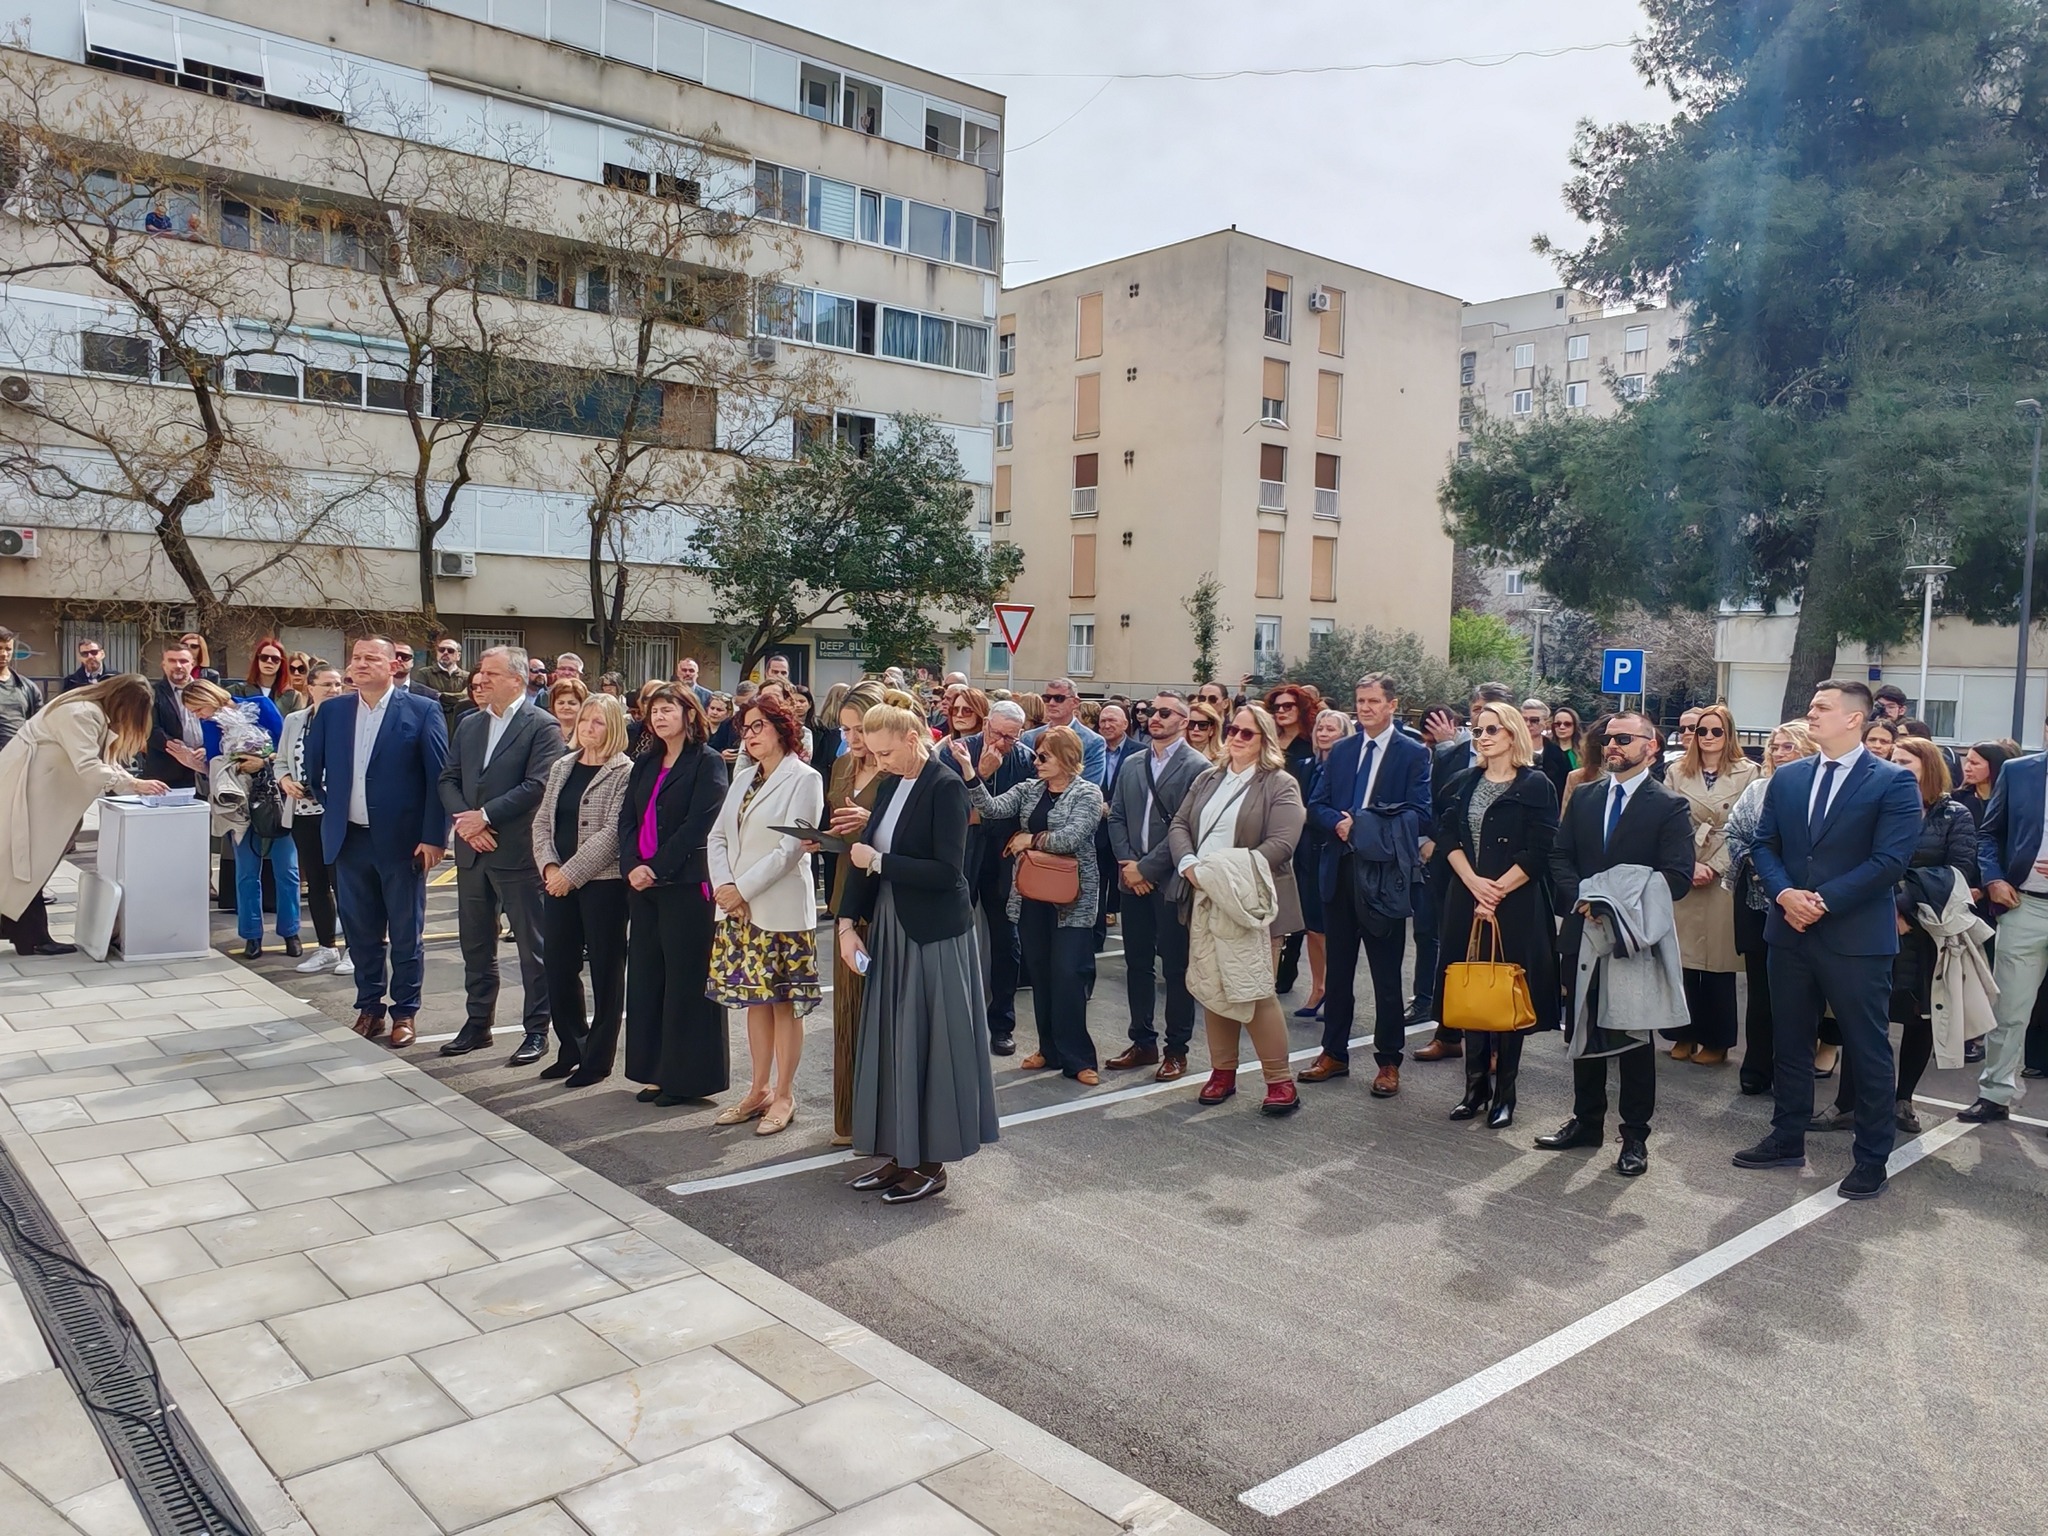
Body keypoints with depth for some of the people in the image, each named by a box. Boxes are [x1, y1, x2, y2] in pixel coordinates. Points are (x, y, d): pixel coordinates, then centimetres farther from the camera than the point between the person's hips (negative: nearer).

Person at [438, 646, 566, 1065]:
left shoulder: (542, 726, -7)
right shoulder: (468, 725, 13)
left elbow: (537, 786, -16)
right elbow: (448, 779, 10)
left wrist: (485, 816, -16)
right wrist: (464, 820, -7)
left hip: (518, 853, -6)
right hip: (472, 851, 7)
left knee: (532, 944, 2)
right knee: (475, 943, 15)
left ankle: (537, 1030, 11)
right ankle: (478, 1023, 27)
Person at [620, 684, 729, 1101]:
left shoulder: (707, 762, -5)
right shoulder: (645, 764, 15)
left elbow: (697, 825, -14)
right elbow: (627, 819, 9)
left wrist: (658, 868, -17)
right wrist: (632, 865, -8)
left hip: (686, 883, -7)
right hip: (642, 883, 7)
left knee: (685, 978, -2)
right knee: (646, 975, 10)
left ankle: (687, 1077, 7)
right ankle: (656, 1071, 20)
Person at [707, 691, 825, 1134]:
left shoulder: (804, 779, -8)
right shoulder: (743, 778, 14)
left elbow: (791, 847, -15)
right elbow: (718, 836, 9)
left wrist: (743, 888, -15)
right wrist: (723, 884, -7)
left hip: (781, 909, -7)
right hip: (737, 907, 7)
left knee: (783, 1002, 1)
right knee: (754, 1000, 12)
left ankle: (783, 1096, 10)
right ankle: (759, 1091, 21)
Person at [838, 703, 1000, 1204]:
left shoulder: (946, 788, -14)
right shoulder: (891, 785, 9)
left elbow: (947, 871, -20)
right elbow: (865, 853, 9)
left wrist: (879, 862, -18)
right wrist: (848, 923, 1)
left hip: (935, 936, -8)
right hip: (889, 929, 8)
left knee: (930, 1043, 0)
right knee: (890, 1043, 11)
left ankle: (932, 1162, 12)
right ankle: (901, 1154, 23)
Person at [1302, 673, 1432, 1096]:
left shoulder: (1414, 754, -3)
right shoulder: (1341, 751, 11)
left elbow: (1420, 815, -10)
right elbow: (1317, 804, 10)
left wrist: (1368, 827, -20)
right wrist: (1338, 823, -12)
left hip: (1384, 876, -4)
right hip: (1340, 871, 5)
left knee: (1386, 975, 4)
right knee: (1338, 968, 12)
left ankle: (1388, 1063, 15)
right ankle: (1334, 1053, 23)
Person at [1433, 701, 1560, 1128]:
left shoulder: (1535, 785, -4)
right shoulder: (1464, 784, 11)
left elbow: (1538, 853, -9)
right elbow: (1447, 837, 3)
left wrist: (1497, 891, -14)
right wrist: (1475, 883, -12)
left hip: (1516, 906, -4)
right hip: (1466, 901, 5)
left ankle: (1504, 1094, 12)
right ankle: (1475, 1087, 17)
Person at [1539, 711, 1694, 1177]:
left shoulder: (1670, 806, -5)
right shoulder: (1583, 799, 10)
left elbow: (1678, 877, -12)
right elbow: (1560, 857, 6)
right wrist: (1581, 898, -12)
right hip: (1582, 932, 4)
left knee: (1633, 1037, 5)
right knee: (1583, 1031, 12)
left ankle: (1635, 1135, 16)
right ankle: (1586, 1121, 26)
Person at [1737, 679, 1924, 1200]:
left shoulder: (1893, 782, -7)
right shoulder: (1787, 777, 9)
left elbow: (1890, 859, -14)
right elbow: (1764, 843, 8)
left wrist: (1824, 901, -17)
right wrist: (1784, 893, -10)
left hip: (1856, 938, -5)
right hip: (1791, 932, 5)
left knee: (1868, 1050, 6)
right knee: (1790, 1042, 15)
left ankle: (1872, 1160, 18)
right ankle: (1787, 1139, 28)